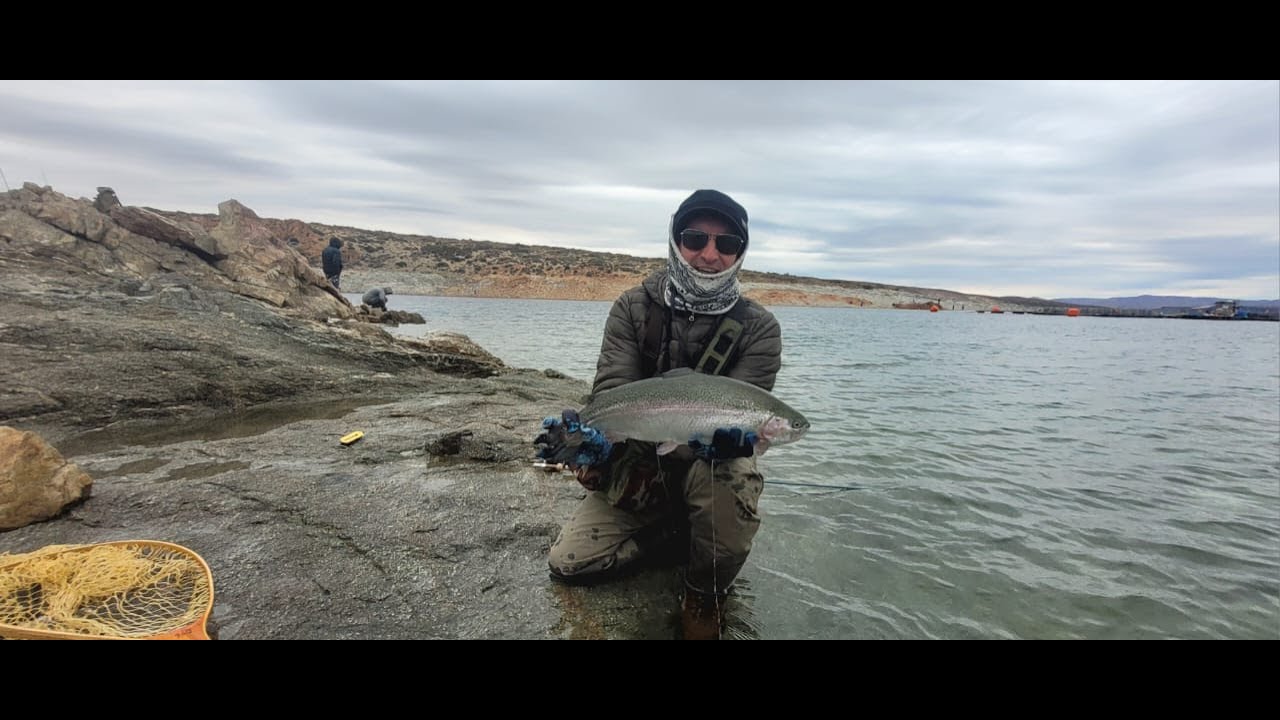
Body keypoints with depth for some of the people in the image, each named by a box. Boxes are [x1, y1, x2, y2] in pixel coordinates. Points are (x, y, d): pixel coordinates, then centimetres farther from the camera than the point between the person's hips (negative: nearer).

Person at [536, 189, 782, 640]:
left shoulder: (758, 329, -11)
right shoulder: (634, 309, -7)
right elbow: (611, 391, -17)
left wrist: (728, 434, -45)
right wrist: (591, 430, -40)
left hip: (709, 466, -1)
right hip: (636, 473, 2)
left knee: (727, 471, -37)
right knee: (567, 563, -9)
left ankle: (704, 598, -8)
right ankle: (680, 537, 13)